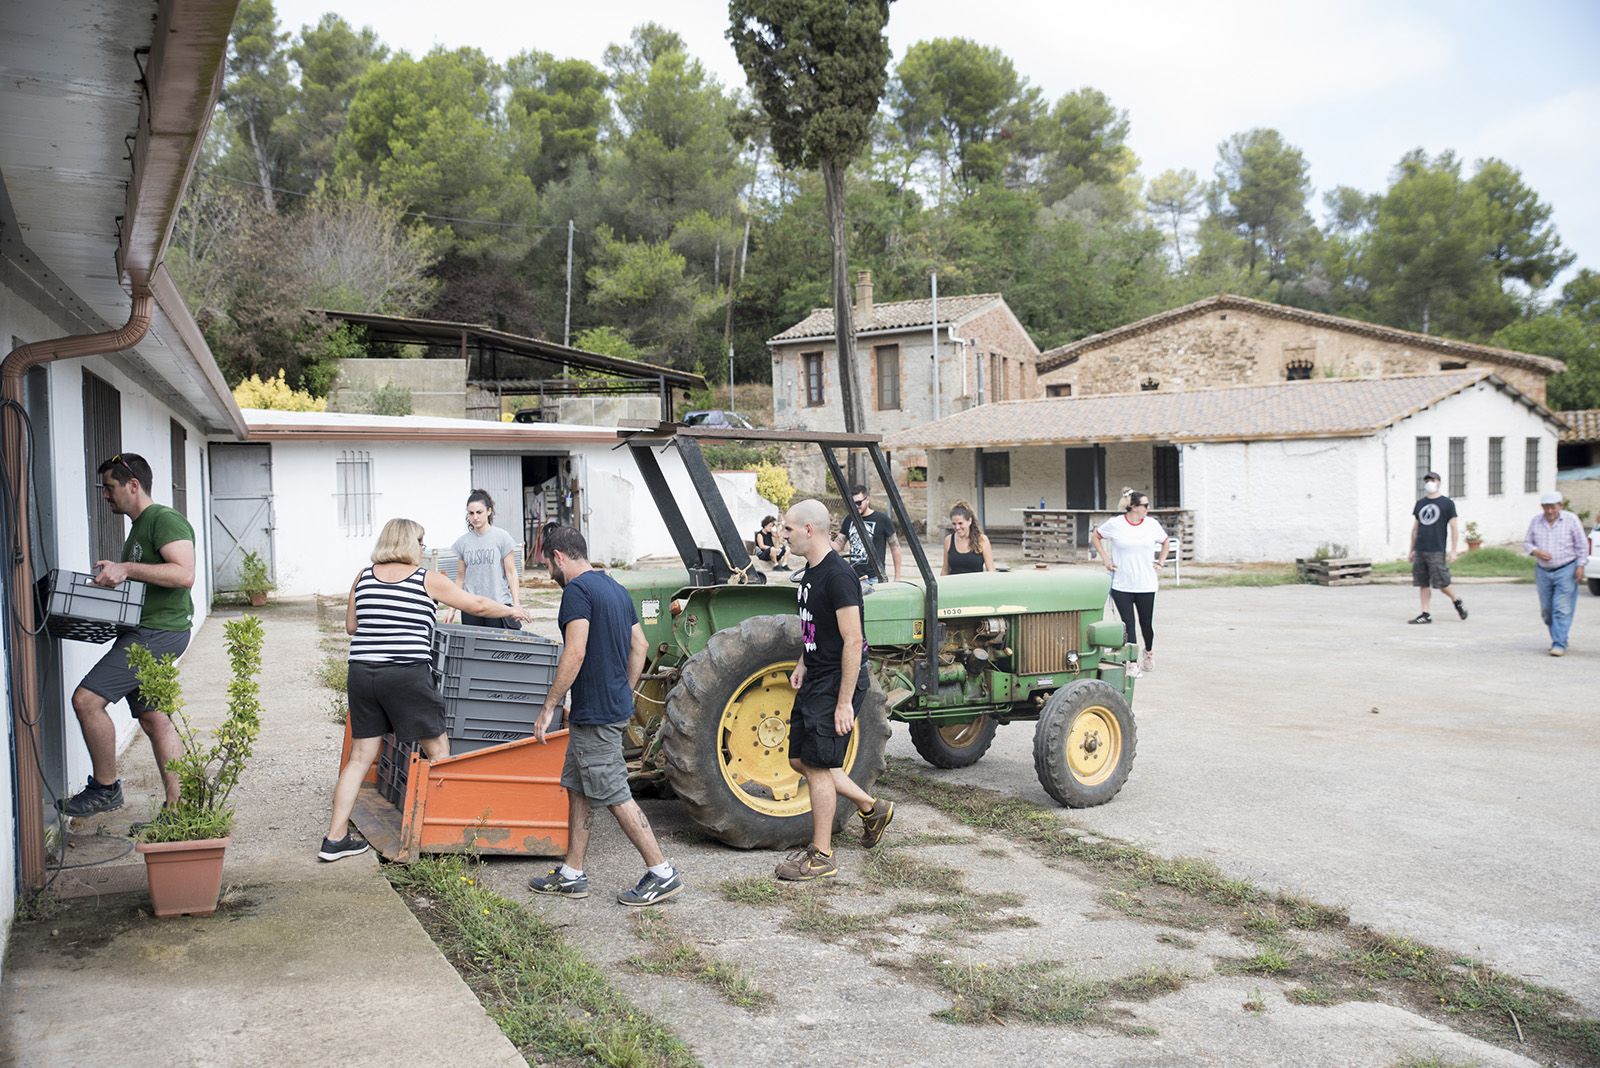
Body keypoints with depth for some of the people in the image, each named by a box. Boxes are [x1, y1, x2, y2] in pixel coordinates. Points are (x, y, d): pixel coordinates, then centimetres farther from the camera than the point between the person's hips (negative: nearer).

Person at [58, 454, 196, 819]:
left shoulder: (165, 520, -12)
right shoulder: (139, 525, 20)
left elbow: (184, 574, -24)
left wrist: (125, 569, -23)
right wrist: (112, 573, 11)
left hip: (159, 632, -10)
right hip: (144, 632, 10)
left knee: (86, 699, -14)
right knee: (154, 720, 10)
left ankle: (105, 788, 0)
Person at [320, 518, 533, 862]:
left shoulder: (363, 577, 9)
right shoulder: (427, 579, 0)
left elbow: (350, 626, 16)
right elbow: (477, 605, 7)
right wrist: (512, 611, 24)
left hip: (363, 673, 5)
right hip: (407, 675, -5)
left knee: (360, 756, 11)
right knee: (438, 751, 9)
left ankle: (335, 839, 12)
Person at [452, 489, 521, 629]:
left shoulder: (502, 538, -1)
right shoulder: (462, 542, 7)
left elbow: (511, 573, -1)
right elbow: (461, 577, 13)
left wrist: (516, 604, -9)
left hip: (499, 604, -3)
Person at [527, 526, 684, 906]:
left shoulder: (577, 590, -15)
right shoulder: (615, 588, 15)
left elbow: (575, 653, -24)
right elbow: (640, 645, 18)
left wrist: (548, 707, -19)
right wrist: (625, 694, 23)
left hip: (594, 713, -10)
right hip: (615, 705, 10)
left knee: (615, 795, -4)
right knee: (578, 789, 16)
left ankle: (662, 873, 1)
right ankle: (571, 874, 22)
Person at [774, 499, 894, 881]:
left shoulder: (837, 576, -20)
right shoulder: (811, 572, 11)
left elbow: (853, 641, -23)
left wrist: (844, 702, -23)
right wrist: (803, 664, 10)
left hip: (837, 681, -10)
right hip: (815, 679, 10)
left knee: (817, 765, -4)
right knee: (800, 759, 14)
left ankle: (821, 857, 8)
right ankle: (872, 808, 29)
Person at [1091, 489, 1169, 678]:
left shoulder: (1152, 524, 2)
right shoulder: (1115, 524, -6)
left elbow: (1165, 542, 19)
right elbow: (1096, 537, 9)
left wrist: (1161, 561, 8)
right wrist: (1106, 559, 1)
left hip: (1146, 585, 2)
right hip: (1122, 585, -2)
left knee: (1146, 624, 9)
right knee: (1128, 625, -3)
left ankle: (1149, 653, 36)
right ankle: (1132, 663, 5)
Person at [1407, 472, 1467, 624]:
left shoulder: (1447, 503, 0)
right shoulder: (1419, 503, 14)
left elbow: (1454, 528, -2)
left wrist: (1453, 551, -9)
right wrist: (1411, 550, 15)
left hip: (1437, 551, -5)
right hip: (1420, 550, 5)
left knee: (1441, 583, -5)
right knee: (1423, 584, 3)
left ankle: (1457, 601, 21)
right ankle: (1425, 614, 7)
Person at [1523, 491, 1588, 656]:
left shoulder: (1571, 520, -4)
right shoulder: (1536, 521, 4)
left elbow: (1582, 545, 0)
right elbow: (1527, 543, 10)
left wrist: (1580, 566, -7)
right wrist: (1536, 551, -11)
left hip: (1566, 570, -4)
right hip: (1543, 572, 4)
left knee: (1562, 609, -10)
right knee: (1546, 610, 8)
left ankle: (1559, 644, -9)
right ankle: (1560, 635, 28)